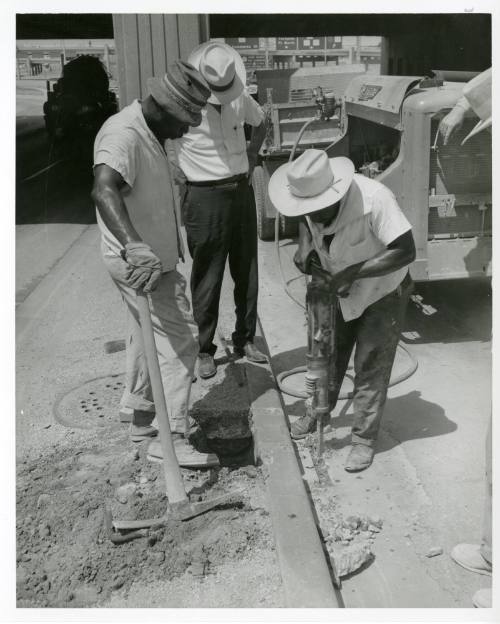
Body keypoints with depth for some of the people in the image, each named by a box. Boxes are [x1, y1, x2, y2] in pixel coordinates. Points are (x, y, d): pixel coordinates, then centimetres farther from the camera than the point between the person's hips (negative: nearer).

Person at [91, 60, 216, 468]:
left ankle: (144, 418, 33)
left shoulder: (149, 132, 9)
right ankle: (173, 438, 2)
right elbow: (104, 190, -43)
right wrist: (134, 246, -57)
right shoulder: (123, 135, -24)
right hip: (142, 263, -10)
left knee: (149, 337, 18)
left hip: (153, 257, 10)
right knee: (179, 339, -6)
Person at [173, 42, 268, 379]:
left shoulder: (241, 98, 3)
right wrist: (176, 175, -14)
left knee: (247, 271, 12)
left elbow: (260, 124, 23)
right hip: (205, 198, -5)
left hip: (242, 191, 6)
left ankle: (245, 339, 27)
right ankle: (204, 350, 15)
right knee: (207, 278, 1)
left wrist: (251, 155, 8)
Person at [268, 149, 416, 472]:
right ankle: (317, 412, 37)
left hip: (383, 291, -5)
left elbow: (406, 251, -35)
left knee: (370, 367, -2)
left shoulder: (374, 199, -35)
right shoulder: (313, 199, -16)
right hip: (341, 288, 6)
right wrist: (305, 246, -12)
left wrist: (352, 273, -37)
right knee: (328, 352, 15)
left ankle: (364, 439, 13)